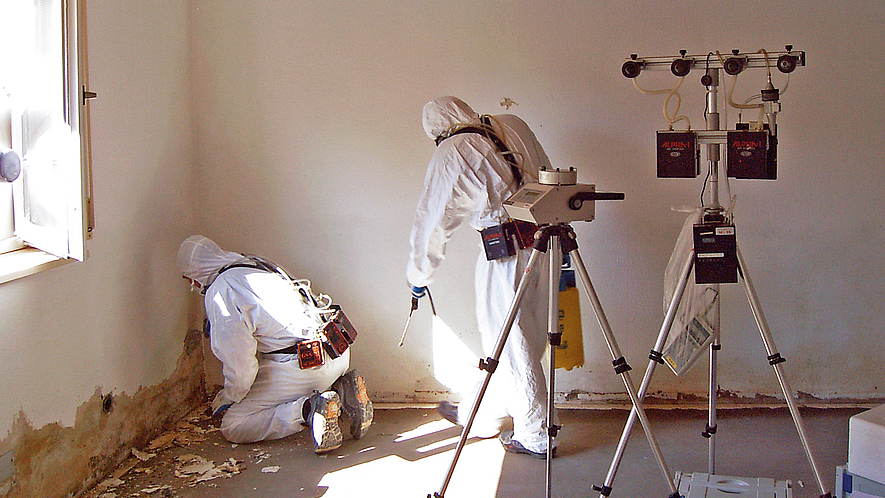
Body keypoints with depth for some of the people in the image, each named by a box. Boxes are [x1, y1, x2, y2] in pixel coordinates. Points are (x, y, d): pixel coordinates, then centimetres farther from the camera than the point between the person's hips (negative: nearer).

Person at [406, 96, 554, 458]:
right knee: (518, 338, 17)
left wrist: (419, 274, 12)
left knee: (512, 345, 5)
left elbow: (433, 220, 0)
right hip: (544, 242, 7)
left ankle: (534, 437, 14)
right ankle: (479, 415, 34)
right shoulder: (513, 126, 13)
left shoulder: (450, 154, -5)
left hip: (505, 254, -7)